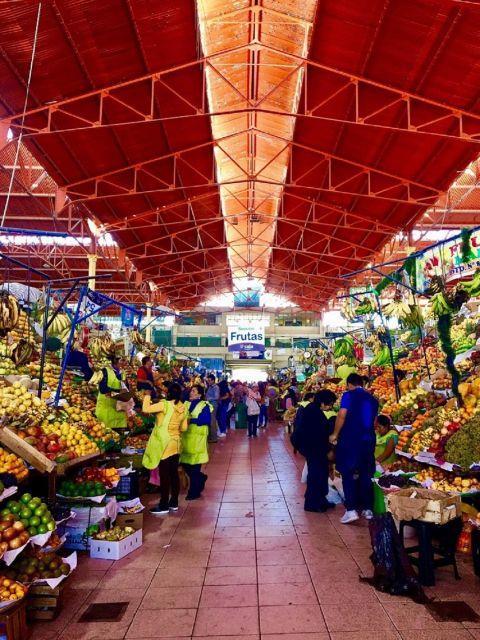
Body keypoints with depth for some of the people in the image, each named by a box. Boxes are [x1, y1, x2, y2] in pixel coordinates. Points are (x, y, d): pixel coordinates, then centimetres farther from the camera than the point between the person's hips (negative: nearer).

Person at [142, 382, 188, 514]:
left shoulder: (165, 405, -17)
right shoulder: (183, 408, 3)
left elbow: (145, 409, -20)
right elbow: (184, 428, 9)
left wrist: (147, 395, -5)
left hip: (164, 444, -7)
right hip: (175, 444, 7)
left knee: (164, 475, 0)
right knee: (174, 474, 13)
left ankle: (164, 505, 8)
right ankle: (174, 503, 22)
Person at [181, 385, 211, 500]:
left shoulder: (204, 406, -4)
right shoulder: (186, 404, 15)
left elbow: (206, 420, -15)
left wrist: (191, 421, -18)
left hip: (197, 438, -6)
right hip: (185, 437, 6)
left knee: (194, 466, -2)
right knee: (185, 464, 9)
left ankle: (194, 491, 11)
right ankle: (201, 478, 35)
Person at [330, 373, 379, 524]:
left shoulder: (349, 395, -5)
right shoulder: (372, 399, 12)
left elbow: (342, 415, -15)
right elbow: (374, 421, 15)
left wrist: (335, 434, -5)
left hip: (350, 439, -5)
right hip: (368, 439, 5)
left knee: (348, 474, 1)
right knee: (366, 474, 12)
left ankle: (351, 510, -5)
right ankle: (368, 509, 17)